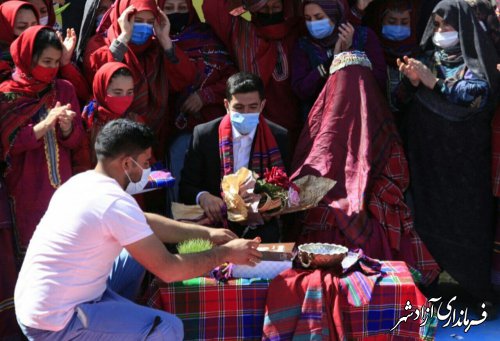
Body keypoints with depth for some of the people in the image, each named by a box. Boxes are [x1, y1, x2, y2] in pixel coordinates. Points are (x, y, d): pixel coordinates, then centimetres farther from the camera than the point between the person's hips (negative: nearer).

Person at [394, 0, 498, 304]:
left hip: (464, 157, -4)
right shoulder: (427, 59, 14)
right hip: (428, 155, 4)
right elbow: (404, 103, 9)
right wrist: (412, 82, -11)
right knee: (429, 217, 5)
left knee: (467, 220, -4)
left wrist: (434, 83, -20)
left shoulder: (475, 59, 2)